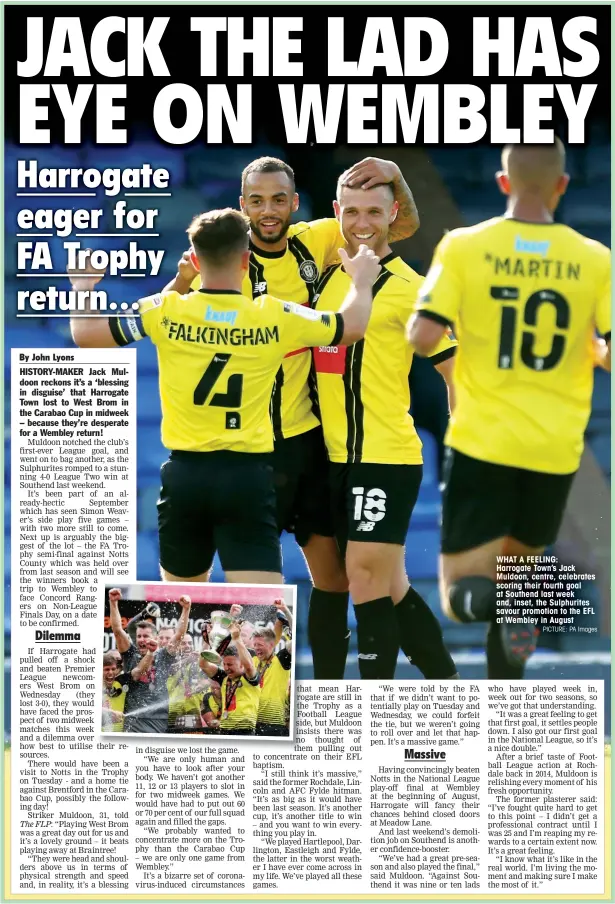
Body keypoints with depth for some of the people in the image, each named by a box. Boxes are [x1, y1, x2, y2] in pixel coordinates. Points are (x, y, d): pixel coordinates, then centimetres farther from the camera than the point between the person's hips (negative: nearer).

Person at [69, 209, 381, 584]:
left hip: (185, 472, 2)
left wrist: (83, 286, 22)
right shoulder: (274, 317, -3)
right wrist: (362, 282, 31)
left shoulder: (164, 312, -3)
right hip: (247, 474, -2)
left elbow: (86, 335, 2)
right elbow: (353, 326, 11)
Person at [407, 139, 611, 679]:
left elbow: (423, 338, -12)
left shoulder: (463, 247, -6)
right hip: (556, 450, 2)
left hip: (482, 442, -2)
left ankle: (494, 601, -31)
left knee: (463, 593, 5)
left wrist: (415, 321, 12)